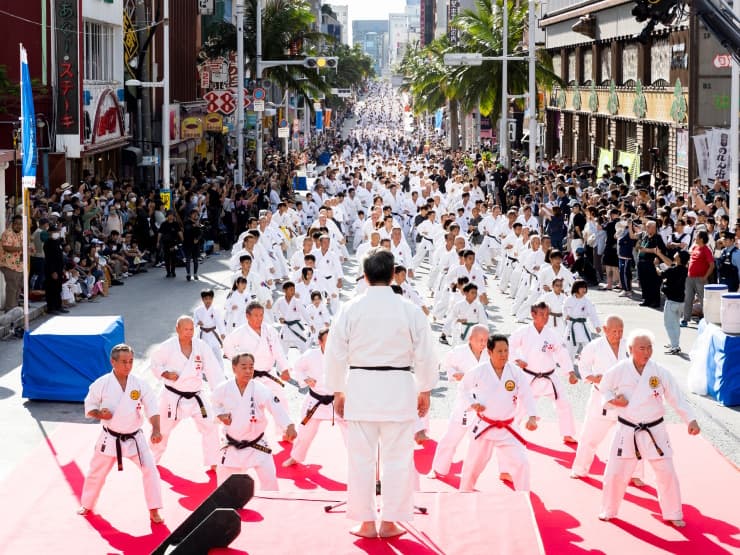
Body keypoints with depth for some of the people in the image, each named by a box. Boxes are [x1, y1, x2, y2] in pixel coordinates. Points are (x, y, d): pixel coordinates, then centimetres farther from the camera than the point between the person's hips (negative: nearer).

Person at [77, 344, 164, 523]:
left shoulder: (140, 384, -8)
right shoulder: (102, 384, -11)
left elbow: (152, 409, -11)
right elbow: (89, 407, -1)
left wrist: (156, 430, -26)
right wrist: (100, 414, -23)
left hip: (134, 438, 0)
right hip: (110, 439, 0)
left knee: (150, 470, -11)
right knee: (97, 472, 12)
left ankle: (154, 511, 1)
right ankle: (87, 506, 36)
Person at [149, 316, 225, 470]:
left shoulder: (201, 346, -9)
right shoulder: (168, 347, -13)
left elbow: (213, 370, -12)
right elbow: (155, 364, 1)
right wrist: (165, 374, -19)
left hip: (195, 396, 2)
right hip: (173, 396, -2)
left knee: (210, 427, -5)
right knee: (163, 429, 12)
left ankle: (213, 464, 7)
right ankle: (152, 460, 38)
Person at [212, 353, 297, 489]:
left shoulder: (261, 390, -22)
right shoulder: (223, 389, -14)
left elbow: (277, 408, -33)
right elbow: (216, 404, 9)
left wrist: (290, 426, -49)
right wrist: (221, 415, -13)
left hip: (256, 444, -2)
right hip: (233, 445, 2)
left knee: (268, 476, -7)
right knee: (223, 474, 14)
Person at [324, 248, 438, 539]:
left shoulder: (350, 309, -4)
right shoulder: (410, 310, -4)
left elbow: (335, 353, 0)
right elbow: (424, 354, 1)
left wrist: (338, 392, 11)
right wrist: (425, 390, 13)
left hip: (360, 388, 0)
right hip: (399, 388, 0)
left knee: (361, 457, 7)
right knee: (397, 457, 7)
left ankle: (366, 522, 12)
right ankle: (389, 522, 11)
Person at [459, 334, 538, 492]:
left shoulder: (516, 372, -9)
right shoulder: (479, 372, -10)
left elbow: (526, 396, -9)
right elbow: (464, 387, 7)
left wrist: (532, 417, -23)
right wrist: (472, 403, -9)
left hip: (506, 429, 1)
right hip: (484, 426, 0)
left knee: (520, 462, -10)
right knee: (473, 463, 12)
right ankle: (464, 493, 38)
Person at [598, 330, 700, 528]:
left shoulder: (661, 372, -10)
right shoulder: (619, 371, -10)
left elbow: (677, 398, -8)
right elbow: (604, 387, 7)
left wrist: (691, 420, -19)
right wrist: (612, 400, -14)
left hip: (654, 431, 0)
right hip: (627, 430, 0)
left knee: (666, 473, 3)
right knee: (615, 473, 4)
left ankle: (673, 514, 21)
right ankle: (608, 511, 26)